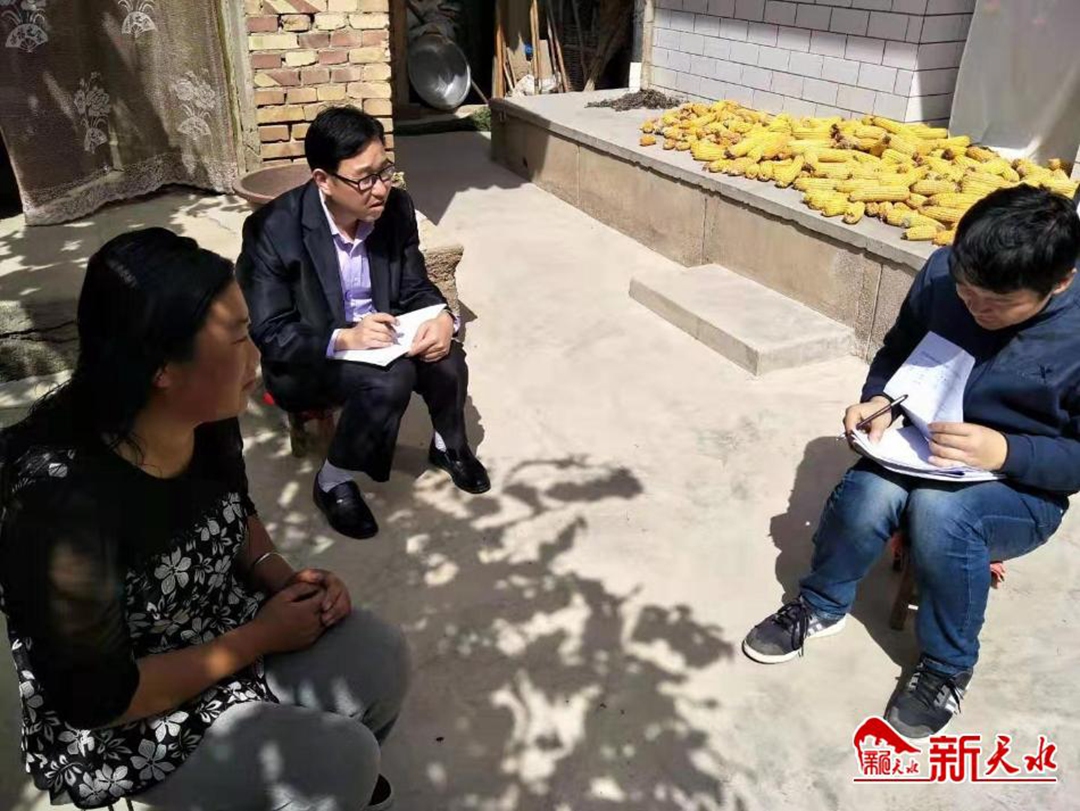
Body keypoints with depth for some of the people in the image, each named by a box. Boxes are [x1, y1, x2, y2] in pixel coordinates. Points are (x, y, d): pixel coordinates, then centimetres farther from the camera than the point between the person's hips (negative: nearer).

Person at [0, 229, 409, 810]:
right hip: (121, 730, -6)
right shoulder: (65, 504, -34)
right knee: (339, 760, -18)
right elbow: (98, 697, -25)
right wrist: (259, 637, -20)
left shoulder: (207, 420, -13)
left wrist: (282, 578, -10)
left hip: (225, 631, 7)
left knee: (381, 658, -4)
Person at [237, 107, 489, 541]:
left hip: (382, 338, 5)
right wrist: (345, 339, -36)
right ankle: (333, 482, -8)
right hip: (306, 361, -5)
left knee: (446, 358, -23)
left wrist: (442, 318, -23)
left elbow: (415, 287, 1)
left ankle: (449, 445, 9)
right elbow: (268, 334, -21)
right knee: (390, 379, -32)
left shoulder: (396, 208, -9)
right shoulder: (273, 228, -22)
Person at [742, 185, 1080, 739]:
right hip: (923, 447, 3)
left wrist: (1006, 451, -30)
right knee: (866, 496, -30)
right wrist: (878, 400, -13)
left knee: (938, 509, -35)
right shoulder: (942, 273, -11)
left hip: (1024, 489, -3)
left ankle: (948, 668, -8)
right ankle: (821, 606, 2)